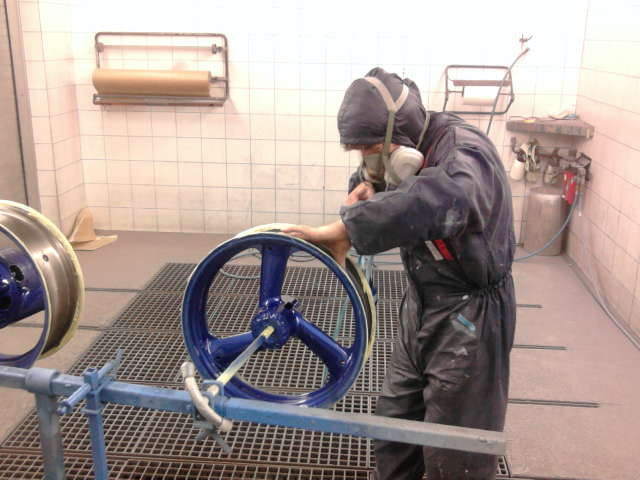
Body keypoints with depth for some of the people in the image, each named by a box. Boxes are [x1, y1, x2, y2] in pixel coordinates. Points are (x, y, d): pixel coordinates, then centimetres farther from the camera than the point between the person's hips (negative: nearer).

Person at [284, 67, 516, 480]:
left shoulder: (464, 153, -26)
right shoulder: (409, 154, 0)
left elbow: (437, 201, -49)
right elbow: (374, 176, 19)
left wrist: (344, 230, -48)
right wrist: (366, 183, -7)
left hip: (470, 317, -8)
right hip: (422, 306, 8)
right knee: (396, 420, 20)